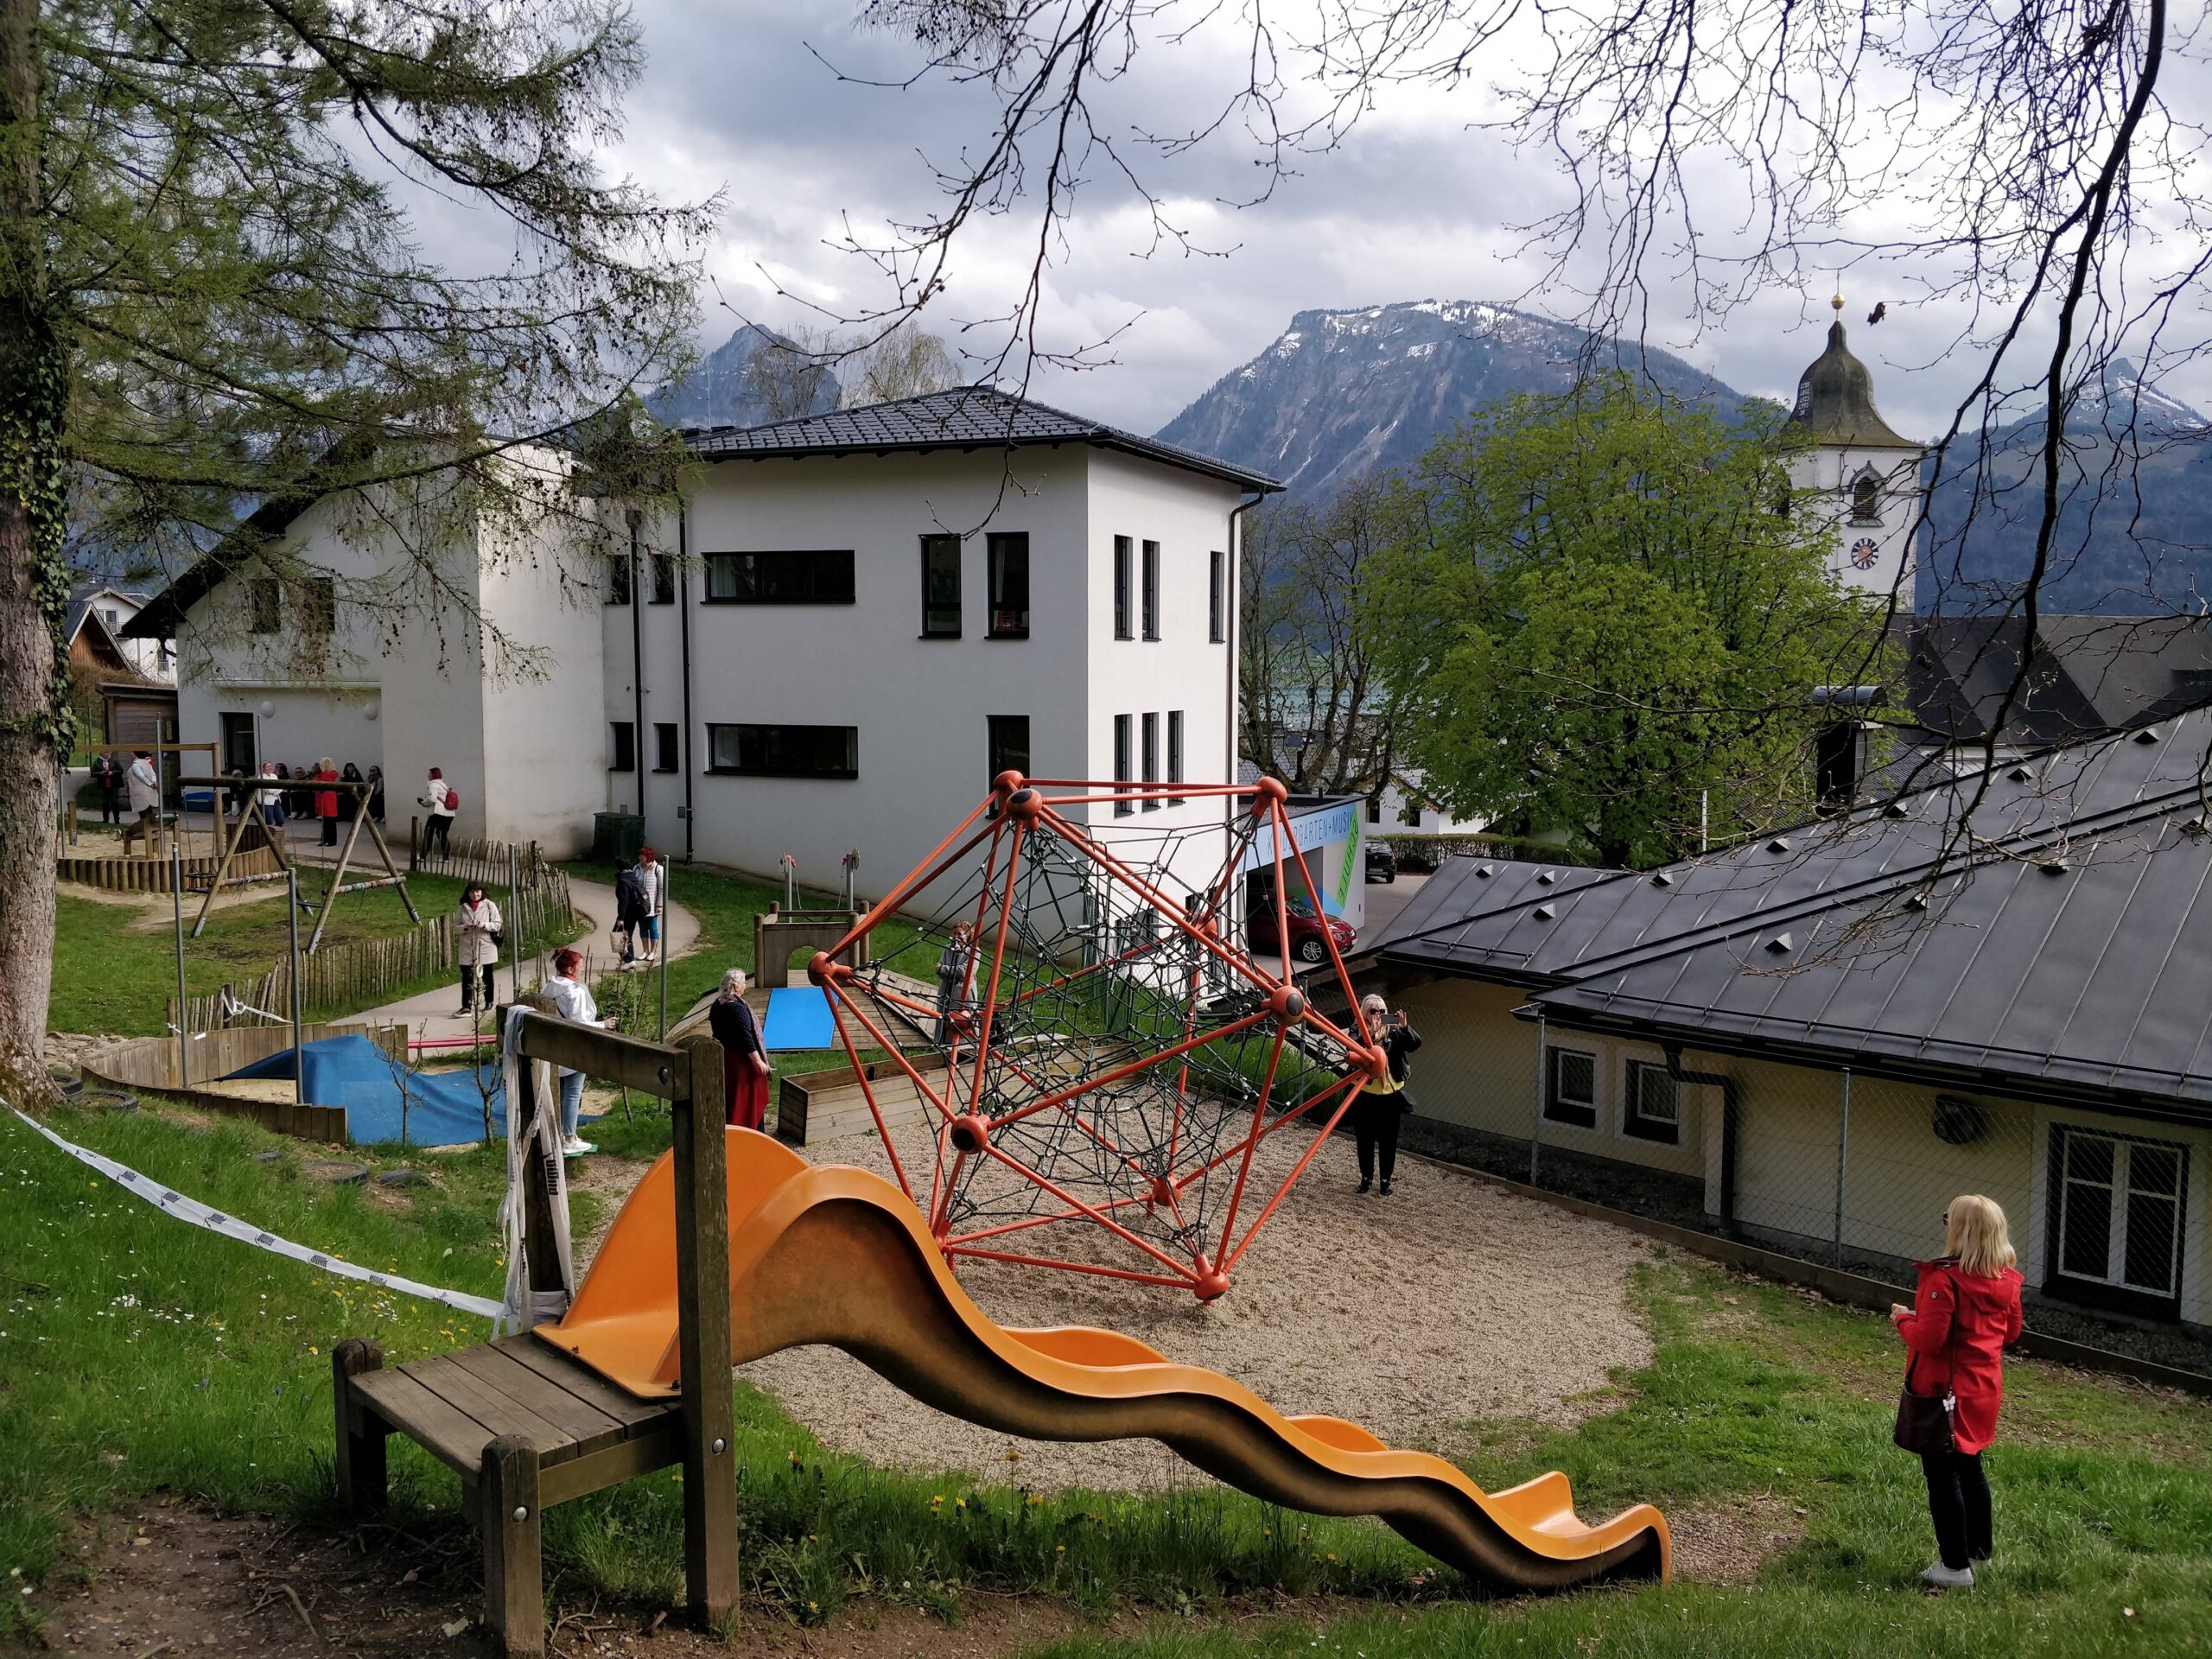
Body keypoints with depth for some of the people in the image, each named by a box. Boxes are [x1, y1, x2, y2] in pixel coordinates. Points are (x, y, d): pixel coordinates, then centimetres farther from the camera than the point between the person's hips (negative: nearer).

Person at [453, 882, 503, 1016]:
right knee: (467, 977, -7)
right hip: (467, 949, 1)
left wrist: (484, 925, -21)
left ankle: (488, 1003, 25)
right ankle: (466, 1006, -10)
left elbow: (498, 925, -3)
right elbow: (455, 927, 5)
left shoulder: (490, 906, -1)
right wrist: (465, 927, -16)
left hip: (486, 947, -1)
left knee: (487, 976, 11)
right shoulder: (463, 908, 5)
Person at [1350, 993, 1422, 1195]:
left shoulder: (1393, 1032, 2)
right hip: (1364, 1095, -1)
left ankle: (1386, 1180, 17)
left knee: (1388, 1141, 5)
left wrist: (1405, 1028, -29)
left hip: (1390, 1095, 1)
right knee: (1365, 1140, 8)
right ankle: (1366, 1177, 22)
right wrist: (1370, 1033, -33)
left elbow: (1416, 1043, -11)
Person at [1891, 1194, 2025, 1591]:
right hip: (1985, 1389, 8)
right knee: (1970, 1467, 23)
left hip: (1945, 1391, -8)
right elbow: (2010, 1333, 12)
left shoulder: (1944, 1279, -25)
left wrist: (1903, 1319, -7)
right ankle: (1980, 1547, 38)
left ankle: (1955, 1567, 8)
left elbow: (1929, 1339, -25)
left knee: (1942, 1475, 3)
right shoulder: (2006, 1280, -1)